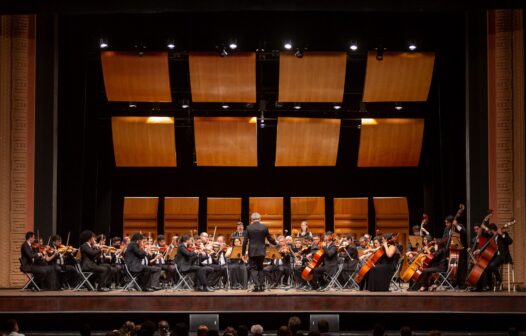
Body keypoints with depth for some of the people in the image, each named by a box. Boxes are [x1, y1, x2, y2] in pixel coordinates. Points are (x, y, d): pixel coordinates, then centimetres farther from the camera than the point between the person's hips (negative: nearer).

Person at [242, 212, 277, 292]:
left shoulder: (249, 228, -6)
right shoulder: (264, 227, -3)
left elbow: (245, 241, -6)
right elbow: (270, 239, 4)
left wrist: (243, 252, 4)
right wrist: (275, 242, 26)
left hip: (252, 252, -2)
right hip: (261, 251, 2)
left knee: (253, 269, 3)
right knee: (260, 268, 16)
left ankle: (257, 286, -13)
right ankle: (261, 286, 12)